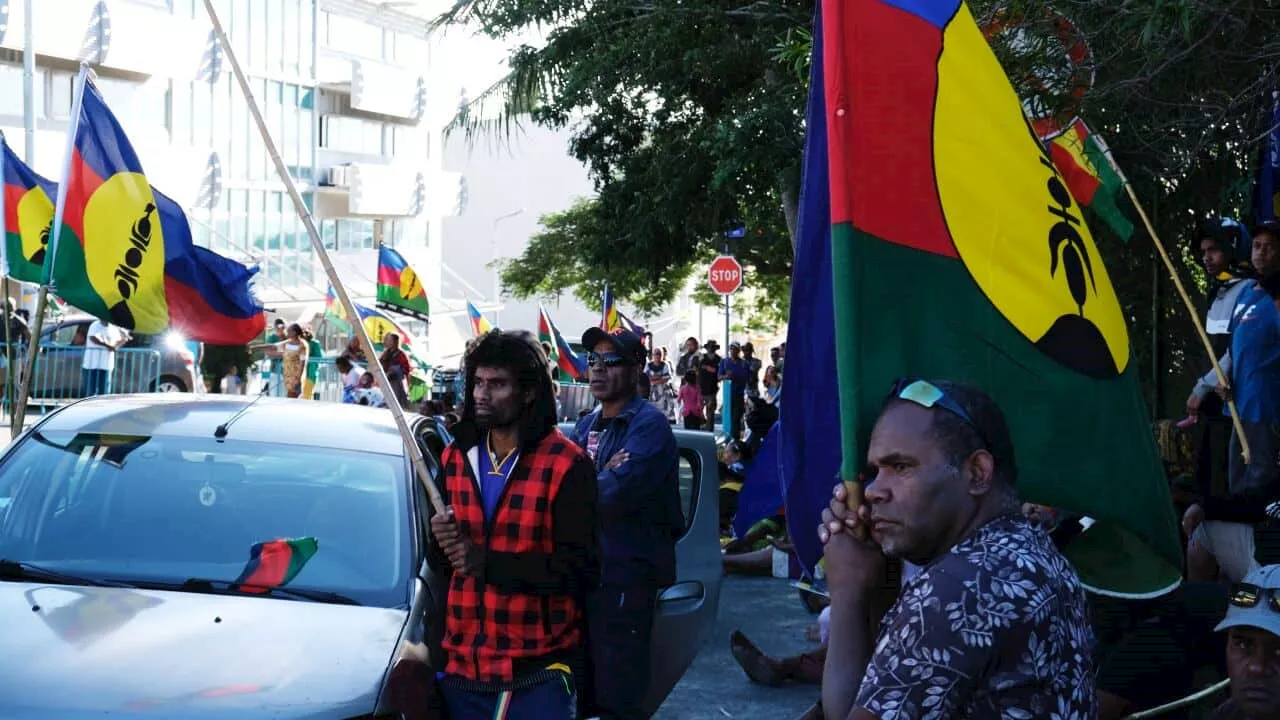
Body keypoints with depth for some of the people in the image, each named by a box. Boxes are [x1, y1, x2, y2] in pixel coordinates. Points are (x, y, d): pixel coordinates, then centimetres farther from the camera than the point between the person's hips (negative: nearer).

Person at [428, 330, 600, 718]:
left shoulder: (566, 464, -8)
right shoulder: (456, 457, 11)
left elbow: (582, 569, -15)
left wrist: (488, 562, -19)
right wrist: (442, 542, -6)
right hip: (462, 666, 5)